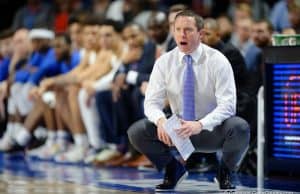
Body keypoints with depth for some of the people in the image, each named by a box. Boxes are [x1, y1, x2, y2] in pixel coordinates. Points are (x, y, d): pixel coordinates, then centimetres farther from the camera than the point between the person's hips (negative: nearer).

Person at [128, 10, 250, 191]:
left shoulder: (217, 61, -13)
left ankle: (225, 172, -3)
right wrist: (161, 120, -32)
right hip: (178, 129, 3)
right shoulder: (164, 62, -4)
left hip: (213, 129, -3)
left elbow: (227, 105, -20)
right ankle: (174, 168, 6)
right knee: (136, 132, -21)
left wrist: (200, 125, -38)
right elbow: (152, 102, -8)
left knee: (240, 128, -35)